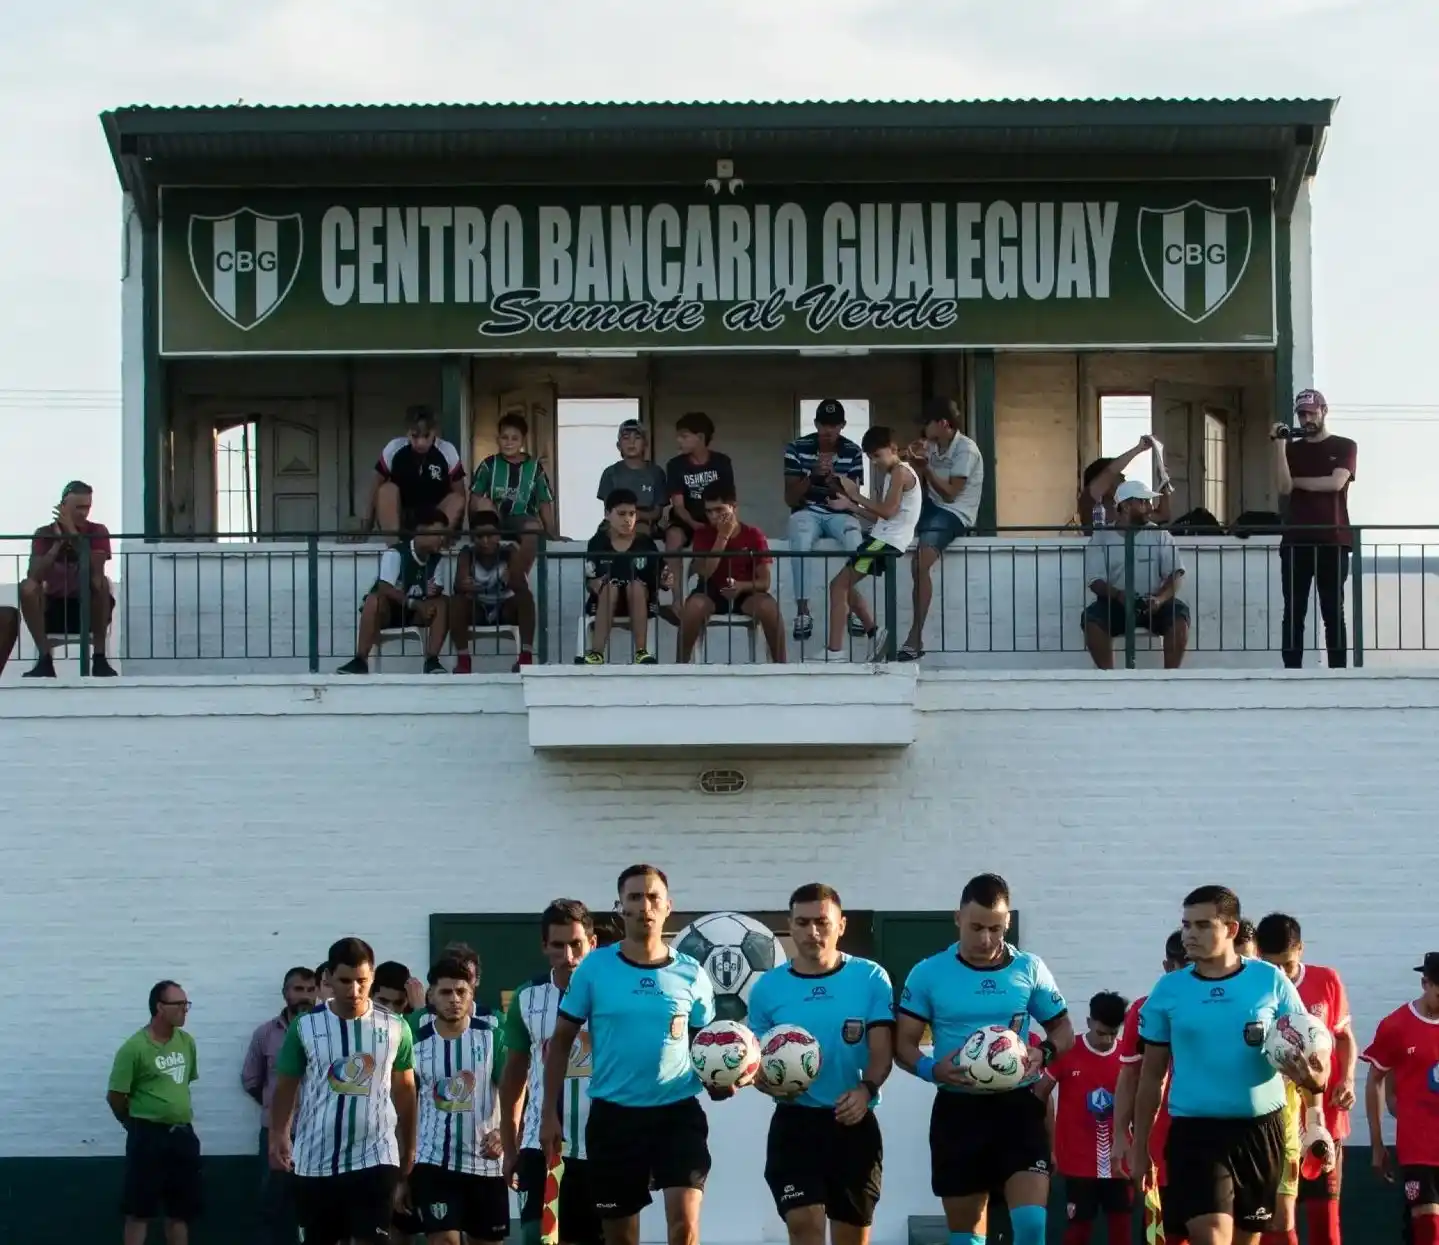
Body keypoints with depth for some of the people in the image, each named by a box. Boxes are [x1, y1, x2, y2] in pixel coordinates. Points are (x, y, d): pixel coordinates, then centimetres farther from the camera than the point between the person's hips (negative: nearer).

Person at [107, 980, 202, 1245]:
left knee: (180, 1210, 10)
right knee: (139, 1210, -3)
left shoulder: (186, 1042, 7)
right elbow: (115, 1096, -9)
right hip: (148, 1136, -6)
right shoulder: (135, 1047, -13)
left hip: (183, 1135, 6)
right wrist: (137, 1123, 4)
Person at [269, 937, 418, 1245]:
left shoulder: (395, 1029, 0)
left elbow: (405, 1090, 11)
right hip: (316, 1159, 1)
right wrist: (278, 1135, -11)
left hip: (375, 1156, -1)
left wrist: (409, 1148, 15)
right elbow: (286, 1086, 4)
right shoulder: (305, 1026, -3)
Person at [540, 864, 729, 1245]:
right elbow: (561, 1041, 4)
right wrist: (549, 1112, -1)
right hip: (613, 1114, 0)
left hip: (678, 1112, 0)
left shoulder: (690, 974, 0)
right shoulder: (594, 968, -3)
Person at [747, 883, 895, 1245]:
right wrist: (767, 1082, -15)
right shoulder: (768, 987, 3)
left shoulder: (870, 978, -2)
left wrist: (865, 1090, -25)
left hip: (853, 1123, 0)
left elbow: (882, 1050, -4)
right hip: (795, 1121, 0)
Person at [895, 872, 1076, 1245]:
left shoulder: (1029, 969, 2)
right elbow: (903, 1043, 2)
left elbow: (1063, 1029, 11)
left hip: (1017, 1106, 0)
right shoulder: (928, 973, -2)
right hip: (958, 1110, 0)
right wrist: (932, 1069, -20)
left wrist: (1043, 1054, -12)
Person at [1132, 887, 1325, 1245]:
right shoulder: (1169, 990, 1)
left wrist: (1306, 1074, -22)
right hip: (1195, 1133, -1)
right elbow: (1151, 1076, 9)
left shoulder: (1270, 981, -1)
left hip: (1261, 1129, 1)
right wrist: (1139, 1149, 9)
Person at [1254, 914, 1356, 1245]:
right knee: (1277, 1214, 0)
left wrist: (1347, 1079, -7)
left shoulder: (1327, 981, -2)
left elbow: (1345, 1036, 8)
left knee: (1324, 1211, 2)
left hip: (1323, 1118, 1)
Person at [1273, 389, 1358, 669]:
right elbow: (1284, 488, -3)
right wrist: (1280, 444, -9)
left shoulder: (1344, 447, 6)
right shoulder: (1292, 449, 13)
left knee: (1333, 612, -2)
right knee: (1293, 612, -2)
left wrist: (1297, 481, -1)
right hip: (1296, 541, 2)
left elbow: (1336, 482, -10)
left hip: (1333, 541, -2)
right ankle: (1291, 674, -4)